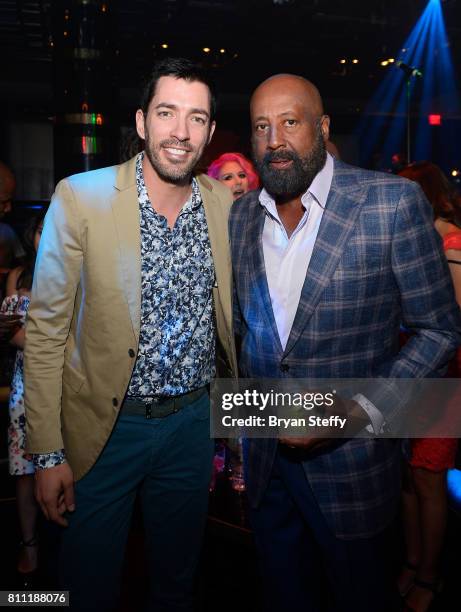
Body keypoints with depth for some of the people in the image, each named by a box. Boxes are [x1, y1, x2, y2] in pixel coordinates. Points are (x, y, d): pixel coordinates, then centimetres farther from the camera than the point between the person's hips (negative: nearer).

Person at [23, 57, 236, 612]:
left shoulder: (227, 205, -1)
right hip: (104, 425, -3)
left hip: (193, 420, 3)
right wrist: (48, 454, -10)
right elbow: (46, 329, -10)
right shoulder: (80, 197, -13)